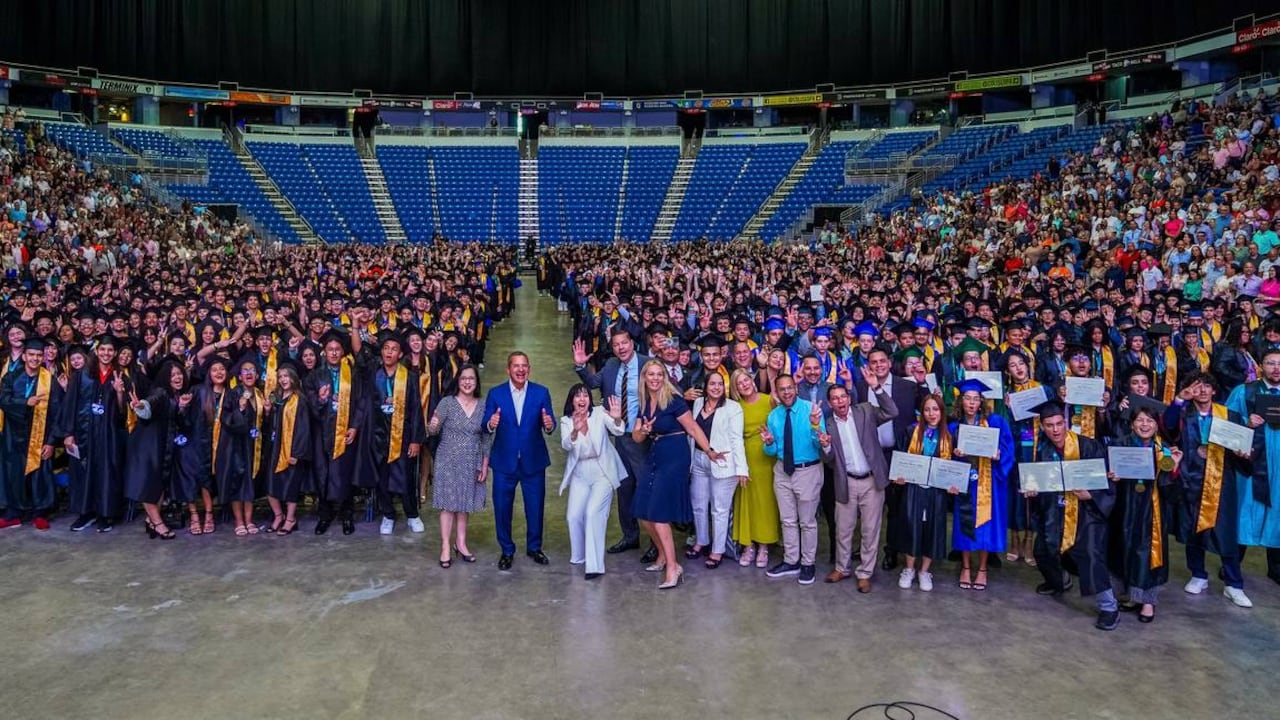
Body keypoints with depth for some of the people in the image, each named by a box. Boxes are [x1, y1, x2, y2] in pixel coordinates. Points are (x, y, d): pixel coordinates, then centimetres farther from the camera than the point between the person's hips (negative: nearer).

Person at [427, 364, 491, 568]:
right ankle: (446, 546, 7)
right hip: (448, 461, -3)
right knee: (448, 503, 1)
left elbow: (486, 439, 5)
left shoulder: (483, 406, 1)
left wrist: (485, 465, 2)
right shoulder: (447, 402, -8)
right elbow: (433, 431, -12)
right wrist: (432, 427, -35)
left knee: (465, 502, 11)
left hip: (472, 464, 3)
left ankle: (461, 542, 23)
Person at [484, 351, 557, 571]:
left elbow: (549, 424, -5)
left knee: (535, 506, 10)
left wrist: (549, 425, -28)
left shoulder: (541, 392, 0)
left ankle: (534, 547, 31)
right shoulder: (495, 393, -1)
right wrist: (490, 424, -29)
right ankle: (506, 550, 25)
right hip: (504, 461, 0)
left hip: (533, 460, 1)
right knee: (502, 507, 6)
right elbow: (485, 424, -7)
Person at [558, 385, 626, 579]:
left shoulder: (599, 413, -11)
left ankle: (594, 565, -12)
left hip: (603, 472, -3)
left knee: (593, 512, -17)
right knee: (573, 516, 4)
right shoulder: (566, 421, -6)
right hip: (580, 474, 3)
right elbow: (566, 445, -23)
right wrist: (575, 431, -44)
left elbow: (618, 431, -26)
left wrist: (617, 419, -48)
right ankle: (578, 556, 30)